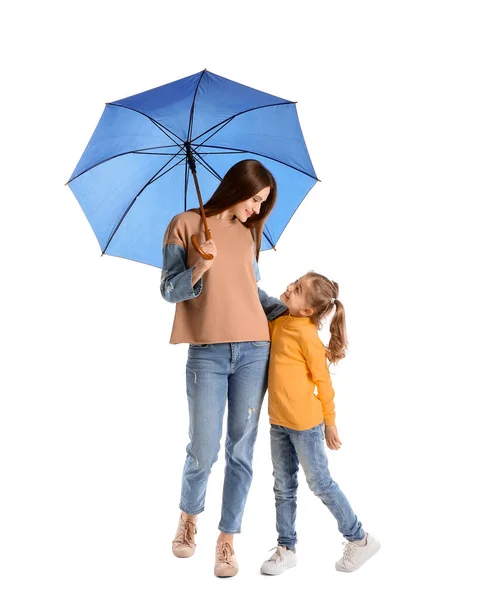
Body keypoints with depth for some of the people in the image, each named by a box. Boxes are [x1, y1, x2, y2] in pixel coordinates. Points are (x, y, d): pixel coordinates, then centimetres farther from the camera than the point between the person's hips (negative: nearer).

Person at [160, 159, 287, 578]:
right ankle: (189, 517, 31)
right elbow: (169, 290, 0)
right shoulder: (186, 224, 3)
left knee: (241, 450, 4)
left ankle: (227, 540, 19)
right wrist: (199, 269, -17)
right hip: (207, 354, -3)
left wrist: (288, 310, 10)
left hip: (254, 350, 4)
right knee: (204, 452, -1)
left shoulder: (249, 233, 15)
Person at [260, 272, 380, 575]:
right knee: (284, 487, 15)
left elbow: (323, 381, -12)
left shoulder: (306, 334, -19)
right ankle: (287, 548, 30)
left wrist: (329, 423, -5)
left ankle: (360, 539, 26)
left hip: (305, 423, -7)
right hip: (278, 422, 7)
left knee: (320, 483, 7)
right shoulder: (279, 323, 2)